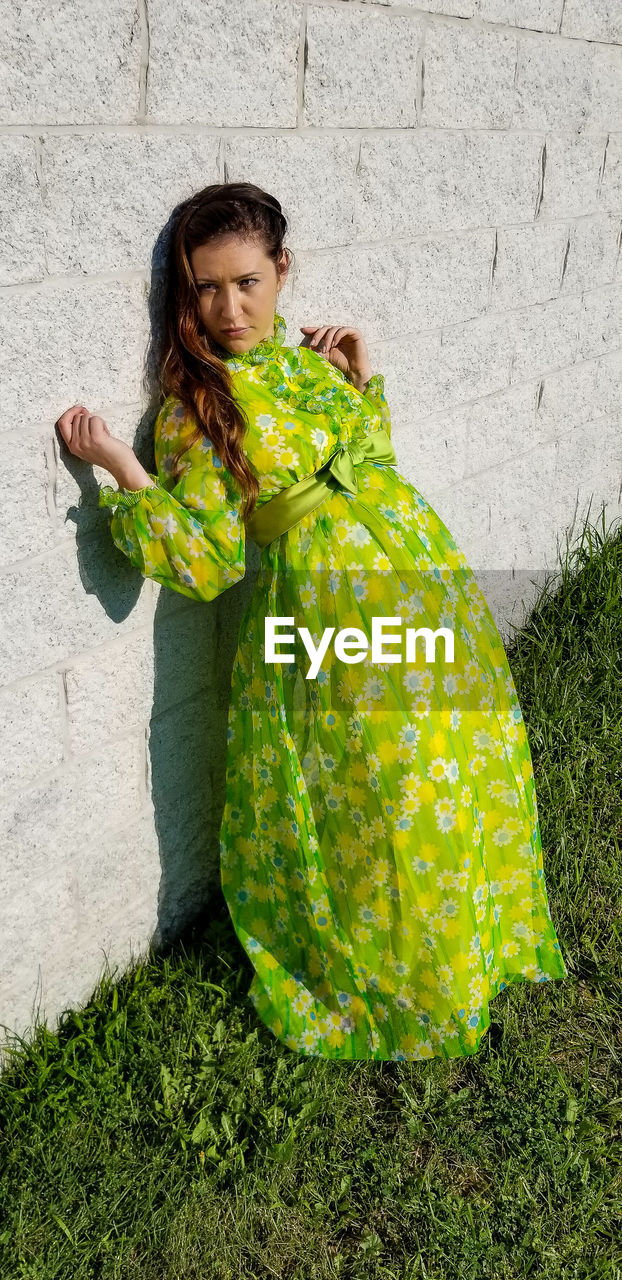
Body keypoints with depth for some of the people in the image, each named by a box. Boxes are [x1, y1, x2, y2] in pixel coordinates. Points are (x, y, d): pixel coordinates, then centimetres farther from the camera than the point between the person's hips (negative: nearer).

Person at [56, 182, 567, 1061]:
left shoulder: (307, 362, 7)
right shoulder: (194, 409, -9)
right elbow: (208, 562, -15)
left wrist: (360, 379, 9)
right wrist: (123, 471, -25)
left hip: (426, 579, 7)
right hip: (330, 610, -6)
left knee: (469, 764, 17)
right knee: (380, 803, 4)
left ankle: (476, 942, 44)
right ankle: (399, 990, 32)